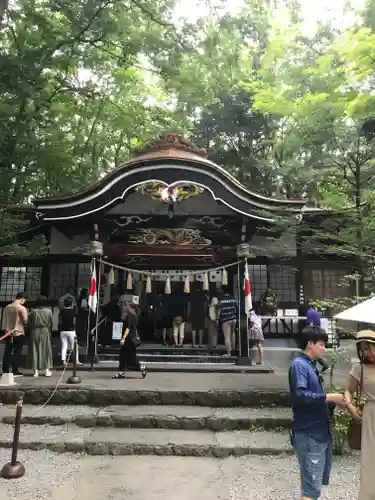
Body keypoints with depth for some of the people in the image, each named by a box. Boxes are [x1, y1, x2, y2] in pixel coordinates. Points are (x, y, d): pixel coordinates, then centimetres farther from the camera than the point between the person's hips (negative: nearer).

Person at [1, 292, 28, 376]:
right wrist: (26, 326, 5)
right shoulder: (22, 308, -15)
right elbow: (25, 321, -16)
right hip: (19, 333, -5)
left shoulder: (7, 307, 5)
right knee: (17, 353, 4)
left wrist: (5, 329, 18)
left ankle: (5, 370, 18)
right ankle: (15, 371, 6)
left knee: (7, 352, 12)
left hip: (8, 333, 6)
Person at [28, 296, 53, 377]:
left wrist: (30, 333, 13)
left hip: (34, 332, 1)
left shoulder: (33, 312, -2)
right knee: (46, 351, 7)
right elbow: (50, 323, 1)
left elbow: (29, 324, 1)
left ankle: (36, 370, 8)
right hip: (45, 332, -1)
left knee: (35, 351, 8)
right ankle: (47, 370, 7)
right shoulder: (48, 311, -4)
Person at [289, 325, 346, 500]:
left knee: (320, 481, 21)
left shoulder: (312, 365, 13)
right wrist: (329, 397, -21)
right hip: (309, 434, -9)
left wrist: (333, 401, 5)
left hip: (321, 431, 10)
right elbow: (300, 395, -27)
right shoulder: (299, 364, -16)